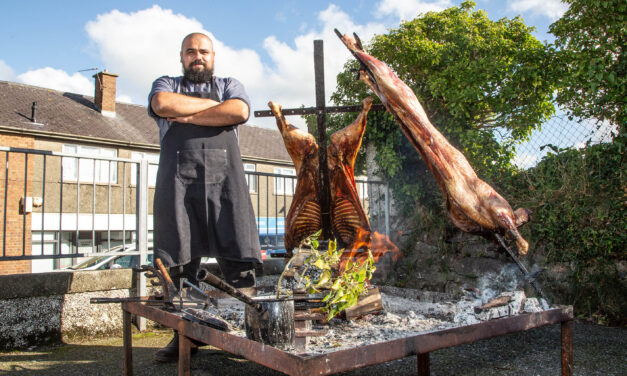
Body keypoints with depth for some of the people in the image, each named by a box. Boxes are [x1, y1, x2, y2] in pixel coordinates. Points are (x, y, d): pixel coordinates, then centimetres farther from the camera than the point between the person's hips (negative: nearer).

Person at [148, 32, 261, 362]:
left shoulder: (229, 85, 21)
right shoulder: (166, 84, 22)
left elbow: (239, 112, -3)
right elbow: (162, 104, -3)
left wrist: (189, 116, -1)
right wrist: (211, 105, 3)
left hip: (223, 175, 0)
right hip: (178, 175, 1)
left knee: (237, 257, -5)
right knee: (179, 259, 0)